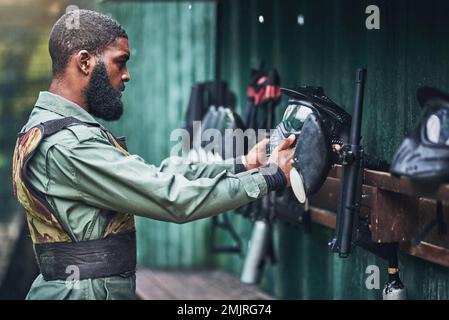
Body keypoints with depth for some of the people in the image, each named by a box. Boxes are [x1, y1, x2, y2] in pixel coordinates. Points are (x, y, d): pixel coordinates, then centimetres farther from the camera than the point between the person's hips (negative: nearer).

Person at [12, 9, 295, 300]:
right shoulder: (67, 143, -20)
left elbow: (159, 177, 7)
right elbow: (173, 198, -21)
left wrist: (242, 166, 2)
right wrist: (270, 177, -12)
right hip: (91, 291, -9)